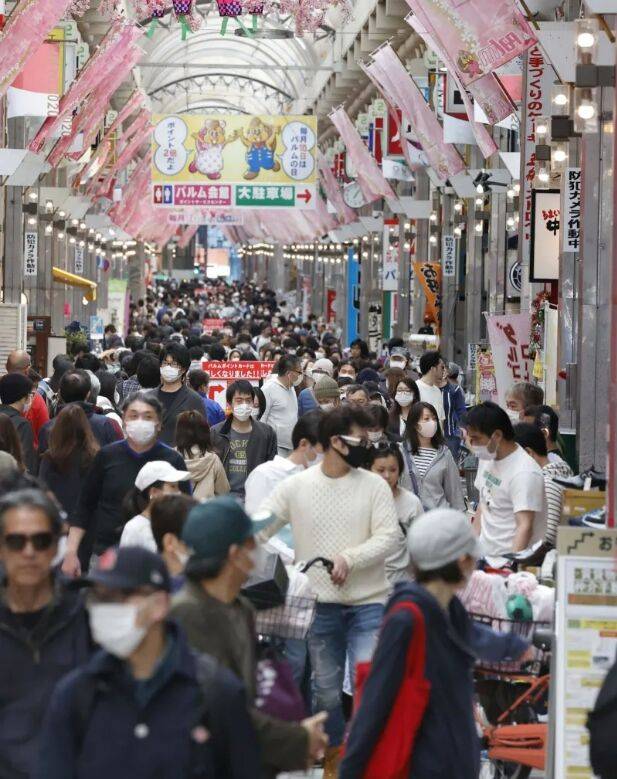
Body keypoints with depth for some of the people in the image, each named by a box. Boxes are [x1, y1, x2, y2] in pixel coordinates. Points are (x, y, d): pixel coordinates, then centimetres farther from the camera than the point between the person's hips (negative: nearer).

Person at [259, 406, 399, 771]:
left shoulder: (374, 485, -2)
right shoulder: (296, 486, -1)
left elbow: (389, 538, -9)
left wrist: (350, 559, -22)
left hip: (369, 603, -1)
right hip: (320, 604, 1)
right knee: (327, 690, 12)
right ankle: (334, 755, 31)